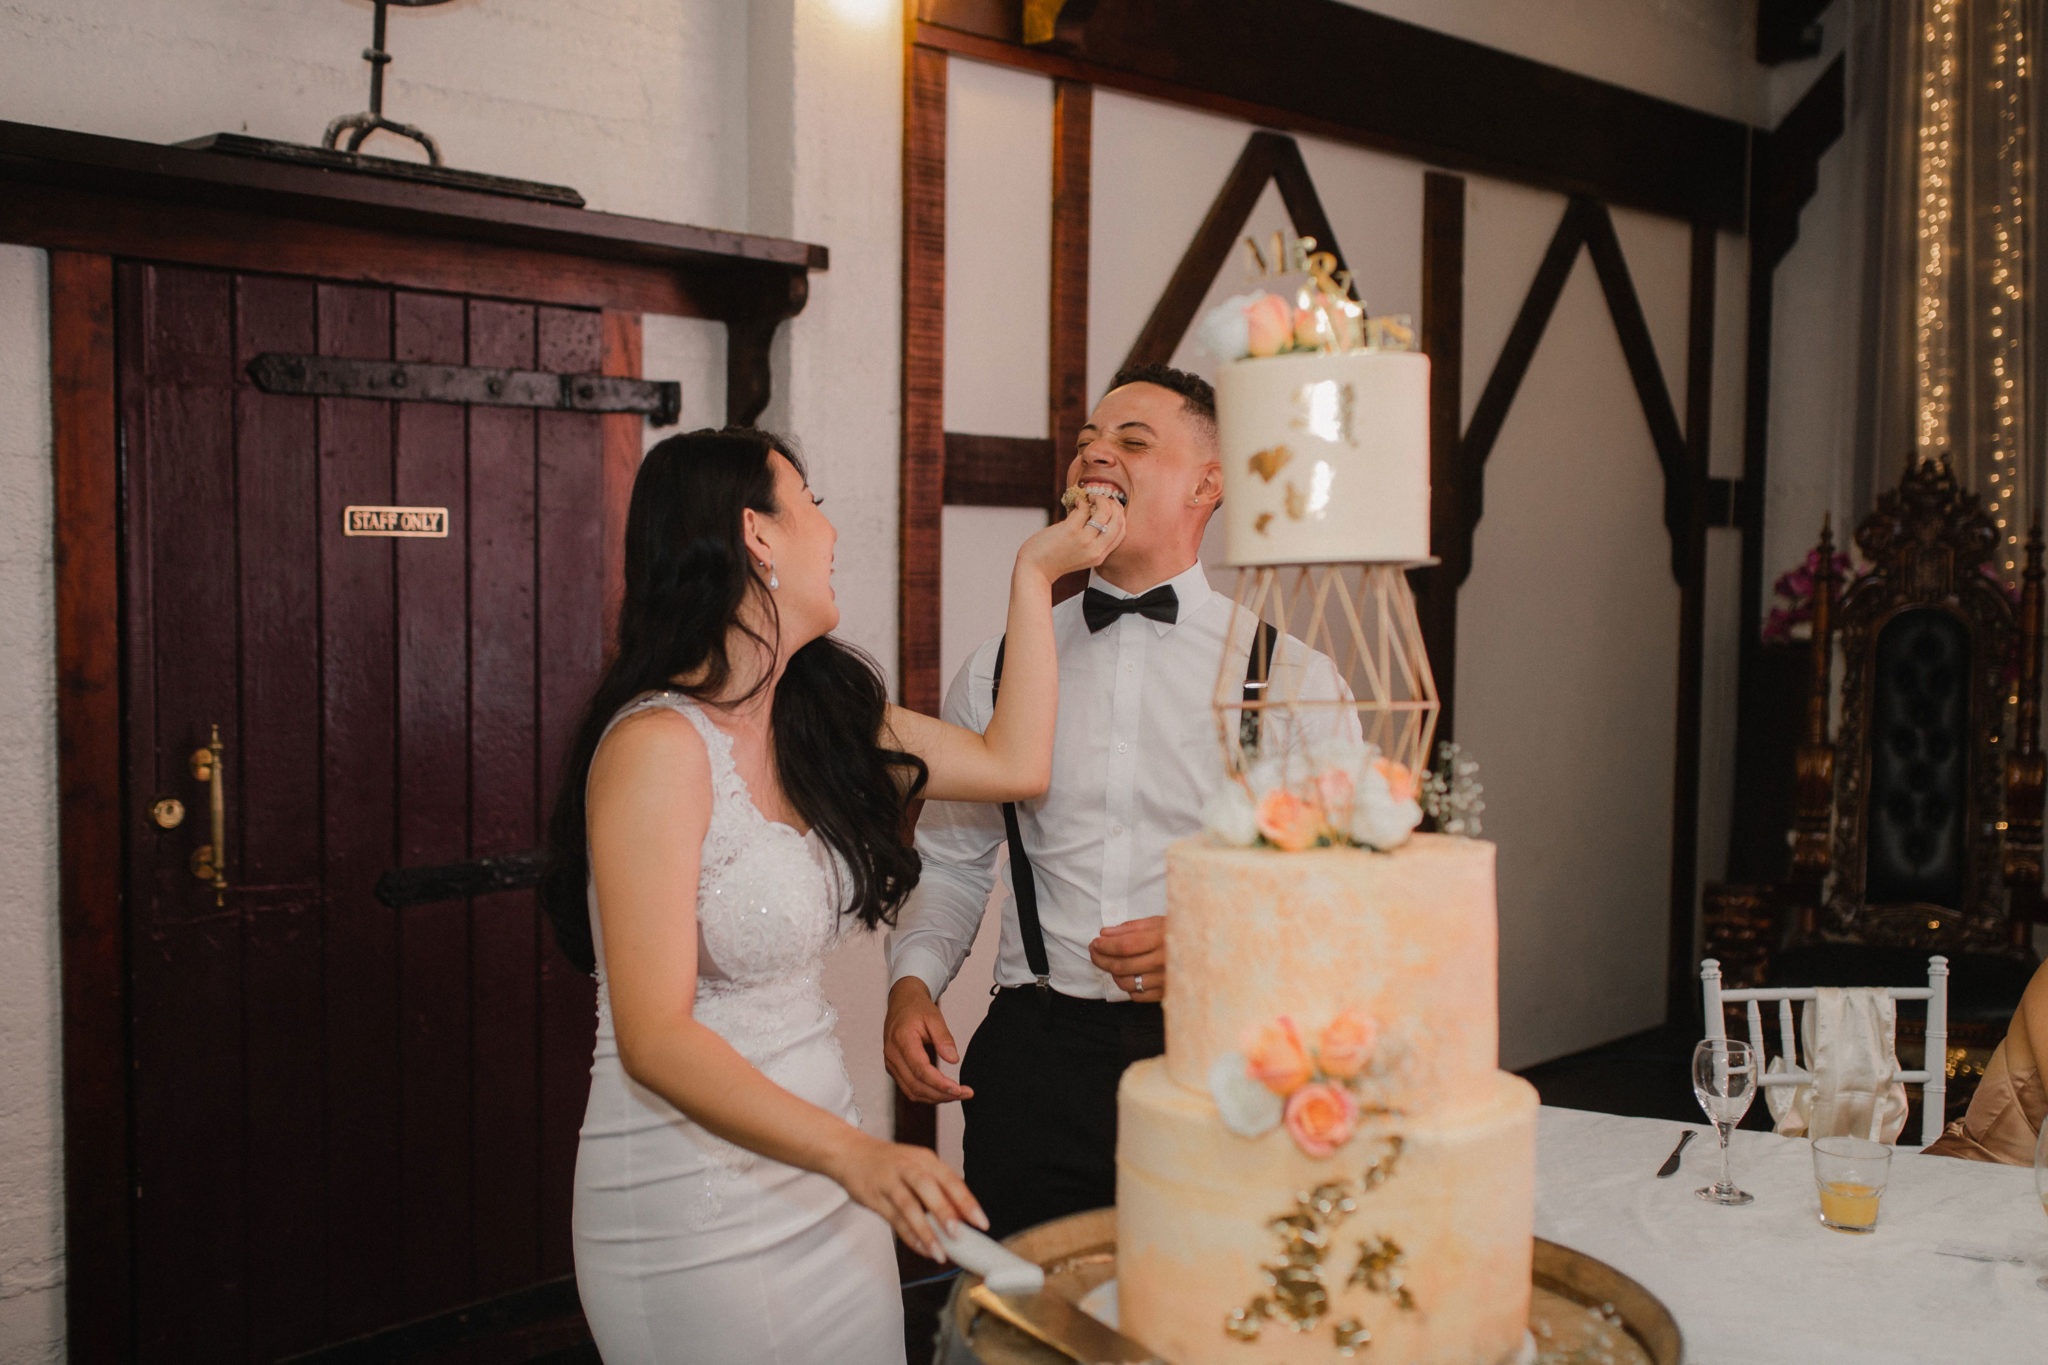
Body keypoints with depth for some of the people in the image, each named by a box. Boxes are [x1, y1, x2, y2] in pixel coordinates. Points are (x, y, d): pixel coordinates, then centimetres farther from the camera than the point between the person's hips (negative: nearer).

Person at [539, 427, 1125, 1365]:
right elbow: (654, 1039, -23)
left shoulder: (816, 716, 4)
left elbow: (1013, 763, 8)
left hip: (821, 1183, 8)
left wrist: (1035, 574, 11)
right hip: (698, 1212, -7)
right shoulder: (659, 745, -21)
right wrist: (854, 1153, -33)